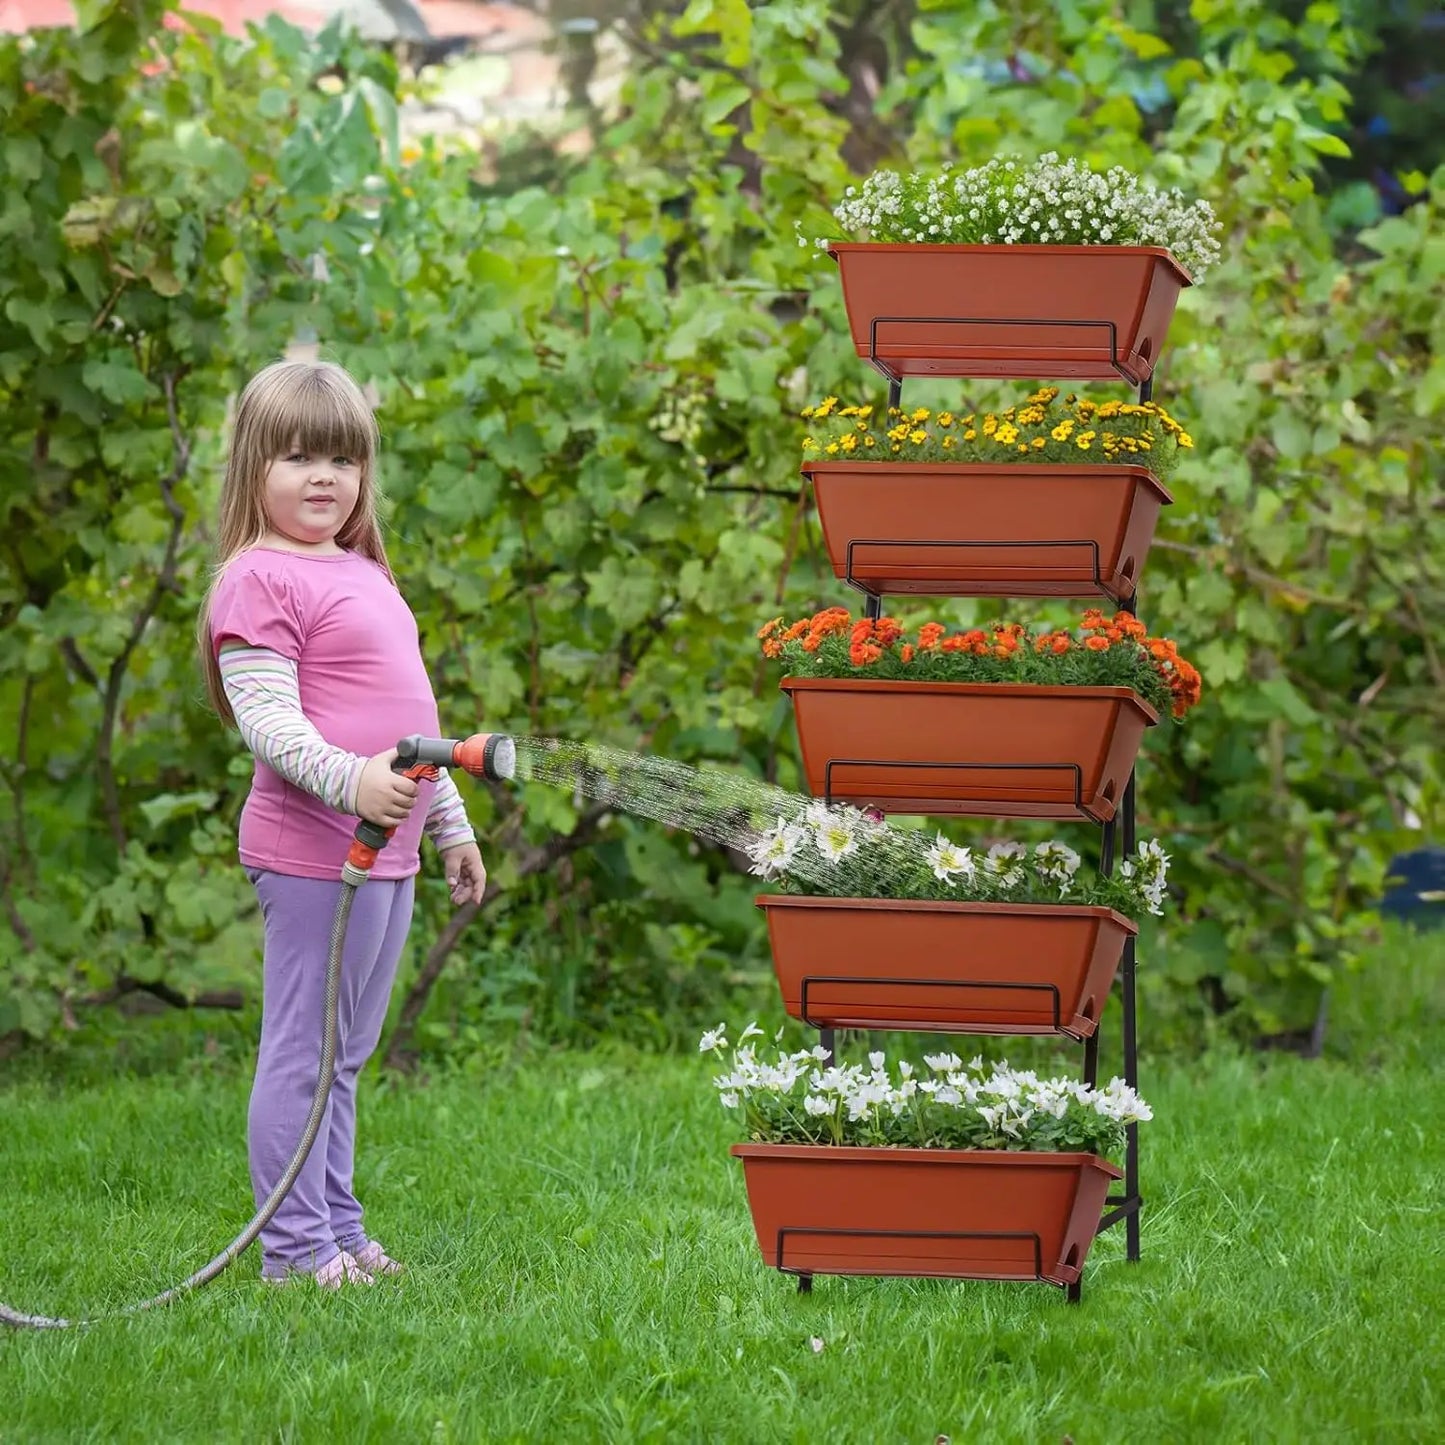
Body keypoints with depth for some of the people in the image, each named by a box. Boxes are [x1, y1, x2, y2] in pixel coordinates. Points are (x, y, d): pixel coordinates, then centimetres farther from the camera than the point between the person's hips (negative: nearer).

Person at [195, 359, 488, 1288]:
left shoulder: (365, 575, 20)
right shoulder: (260, 580, -9)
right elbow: (266, 717, -18)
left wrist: (452, 825, 27)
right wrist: (347, 781, -32)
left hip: (388, 852, 9)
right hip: (313, 850, -9)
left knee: (345, 1055, 14)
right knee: (303, 1050, -5)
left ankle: (339, 1229, 21)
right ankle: (296, 1247, -2)